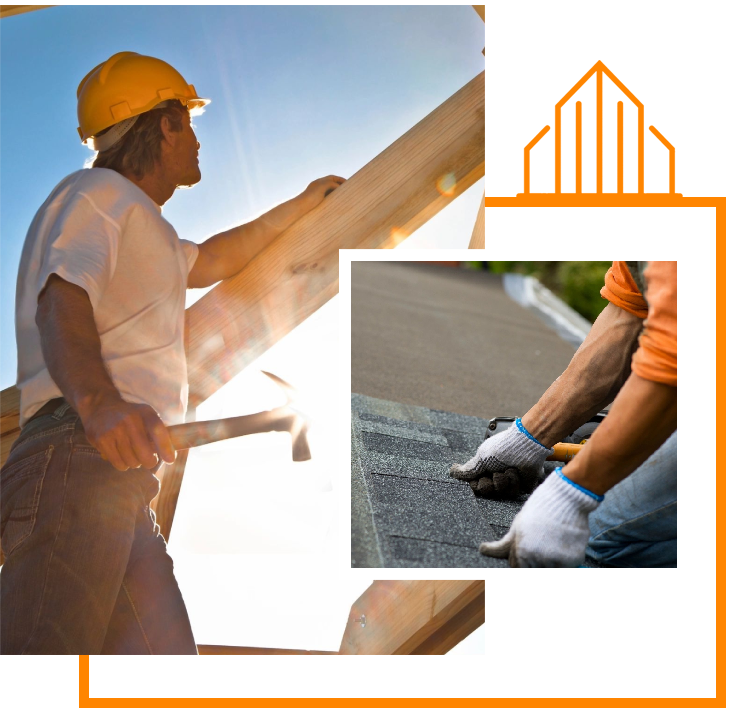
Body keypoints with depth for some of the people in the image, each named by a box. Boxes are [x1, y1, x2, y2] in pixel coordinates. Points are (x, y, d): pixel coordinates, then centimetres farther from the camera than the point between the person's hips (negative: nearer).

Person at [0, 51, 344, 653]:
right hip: (80, 453, -9)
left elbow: (211, 261, 49)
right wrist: (99, 399, -34)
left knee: (166, 652, -4)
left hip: (121, 483, 9)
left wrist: (302, 205, 56)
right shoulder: (98, 190, 4)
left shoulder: (142, 229, 35)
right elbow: (61, 302, -14)